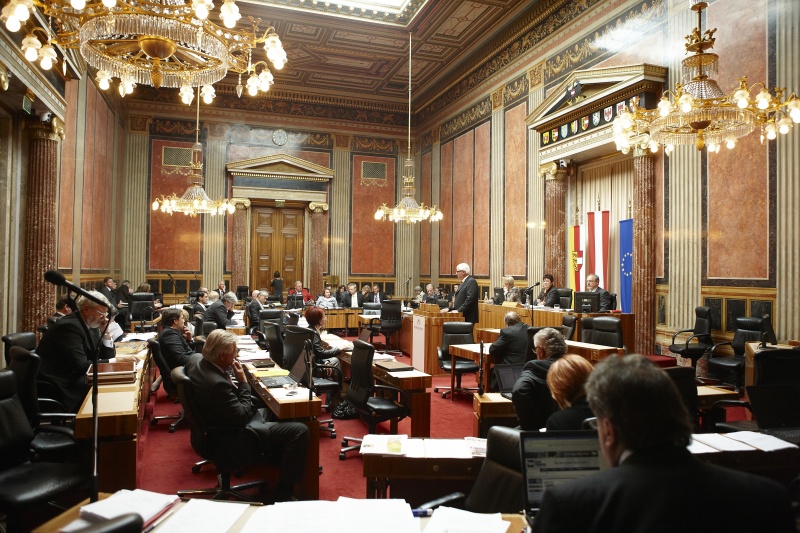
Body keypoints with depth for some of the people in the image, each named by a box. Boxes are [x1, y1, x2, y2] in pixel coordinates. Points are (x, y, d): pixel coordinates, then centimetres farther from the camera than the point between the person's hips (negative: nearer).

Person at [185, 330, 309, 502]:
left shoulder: (196, 361, -5)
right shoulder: (217, 384, -34)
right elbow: (243, 416, -24)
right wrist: (243, 382, -17)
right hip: (234, 437, -10)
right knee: (300, 431, -14)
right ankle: (283, 493, -2)